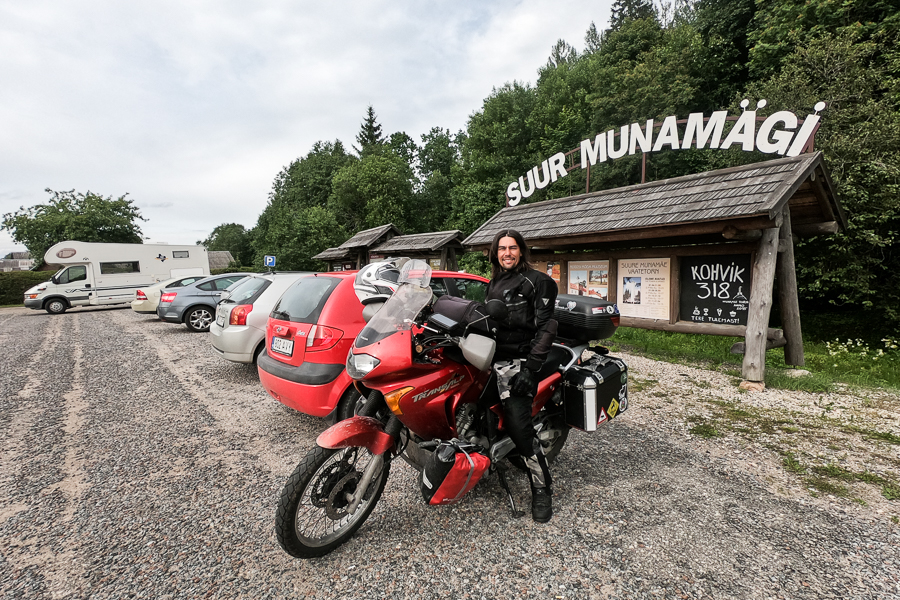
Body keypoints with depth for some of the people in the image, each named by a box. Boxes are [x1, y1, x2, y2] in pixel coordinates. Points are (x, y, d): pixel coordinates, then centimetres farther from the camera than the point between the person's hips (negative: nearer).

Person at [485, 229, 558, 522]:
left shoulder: (538, 281, -2)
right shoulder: (494, 282, 21)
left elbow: (545, 327, -9)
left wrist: (530, 367, -17)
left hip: (516, 362, -8)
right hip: (490, 358, 8)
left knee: (519, 425, -13)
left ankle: (542, 488, 4)